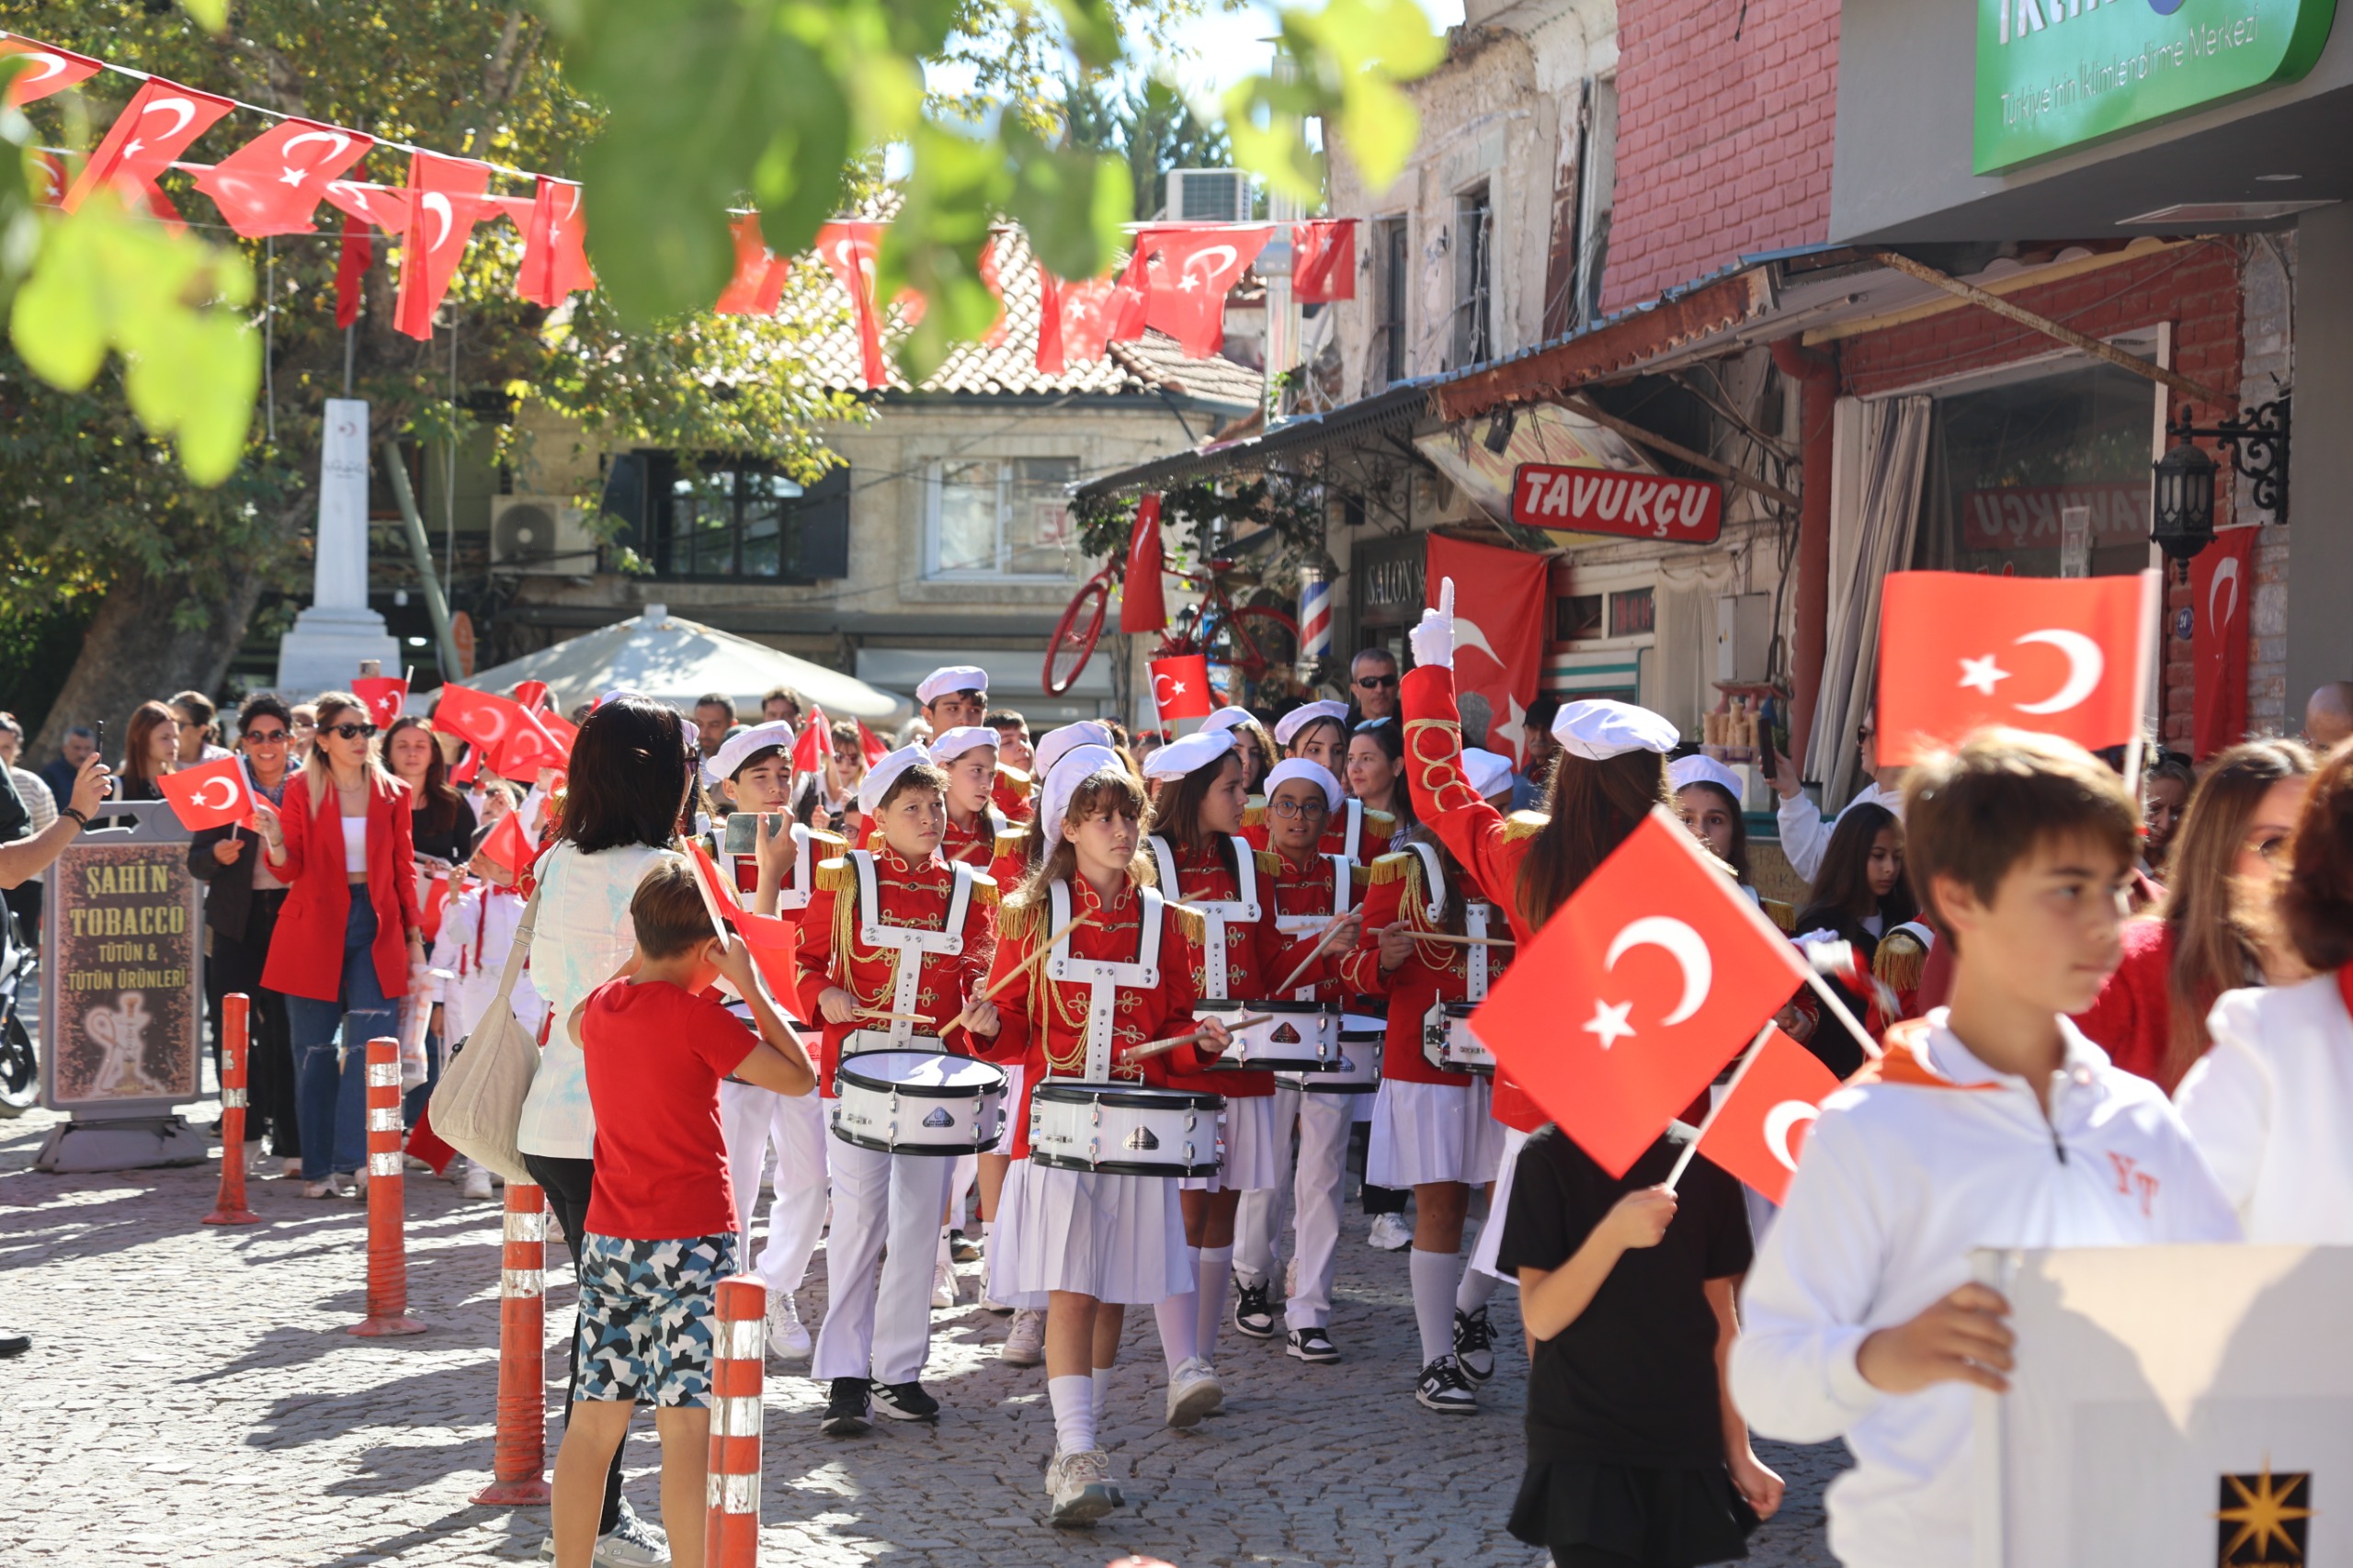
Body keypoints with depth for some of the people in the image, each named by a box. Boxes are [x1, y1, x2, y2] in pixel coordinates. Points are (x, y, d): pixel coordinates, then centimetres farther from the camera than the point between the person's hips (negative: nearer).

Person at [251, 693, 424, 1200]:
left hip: (375, 929, 1)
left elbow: (403, 869, 12)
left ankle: (355, 1159, -10)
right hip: (315, 927, -1)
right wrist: (274, 839, -22)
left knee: (372, 1043, -13)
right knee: (314, 1051, 1)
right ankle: (320, 1169, 7)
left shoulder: (391, 793, 9)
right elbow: (289, 870, -1)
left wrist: (414, 936, 8)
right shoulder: (301, 790, 2)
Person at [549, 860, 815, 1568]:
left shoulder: (600, 1005, 6)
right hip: (690, 1243, -7)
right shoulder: (695, 1015, -14)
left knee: (593, 1422, 11)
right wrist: (751, 986, -6)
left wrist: (639, 961, 27)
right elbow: (798, 1076, -11)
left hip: (607, 1241, 7)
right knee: (687, 1428, -6)